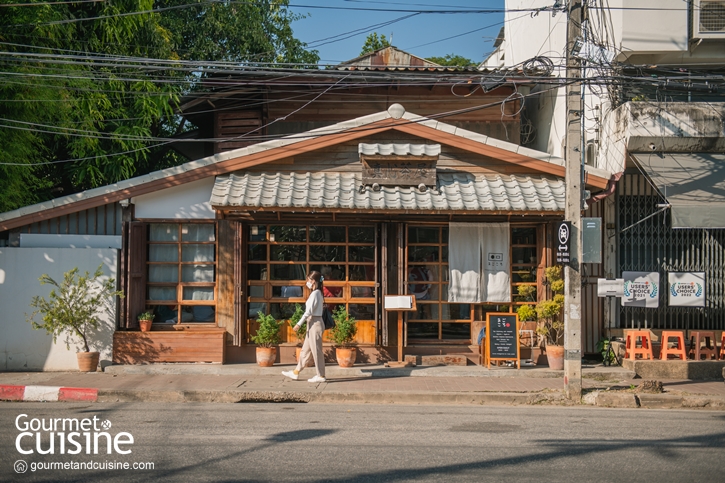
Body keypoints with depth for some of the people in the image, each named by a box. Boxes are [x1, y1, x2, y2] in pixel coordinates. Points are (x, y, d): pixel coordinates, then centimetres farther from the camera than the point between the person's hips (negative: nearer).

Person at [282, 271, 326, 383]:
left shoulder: (314, 294, -15)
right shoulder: (319, 293, 13)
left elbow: (309, 311, -18)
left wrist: (299, 324, -16)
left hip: (314, 323, -10)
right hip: (315, 323, 10)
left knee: (316, 350, -4)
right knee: (306, 349, 13)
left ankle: (321, 376, 2)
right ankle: (296, 372, 19)